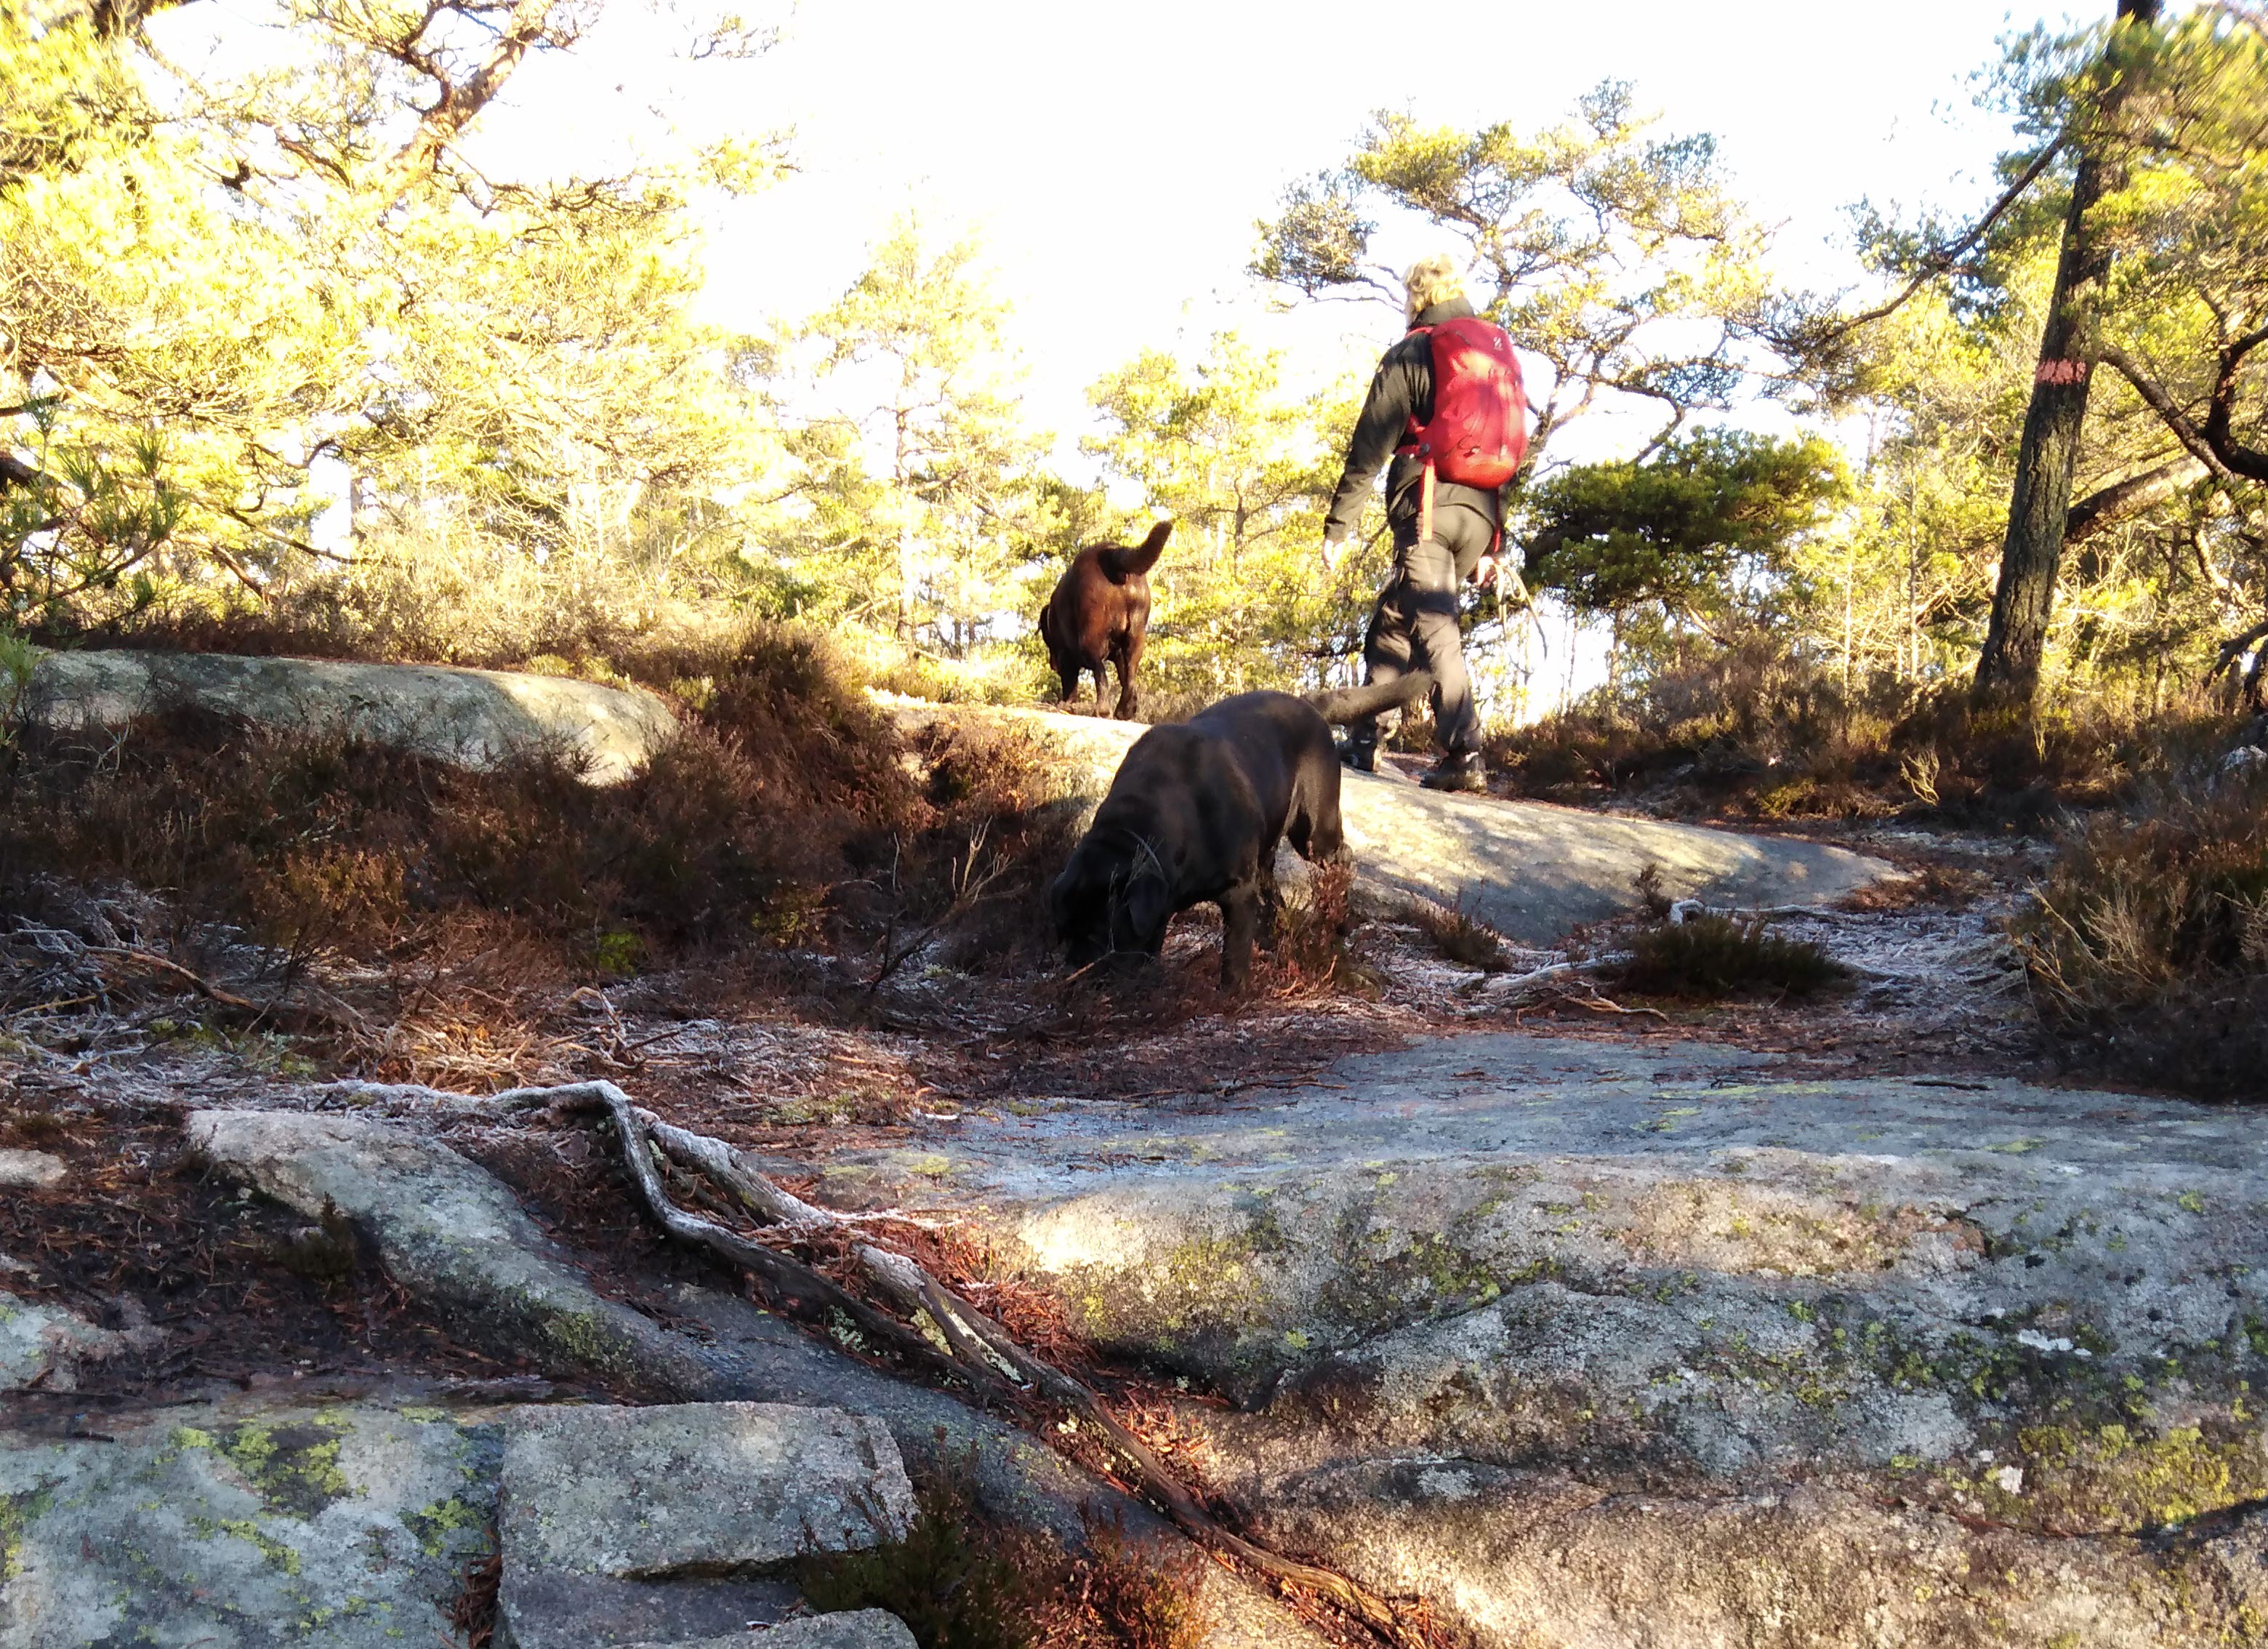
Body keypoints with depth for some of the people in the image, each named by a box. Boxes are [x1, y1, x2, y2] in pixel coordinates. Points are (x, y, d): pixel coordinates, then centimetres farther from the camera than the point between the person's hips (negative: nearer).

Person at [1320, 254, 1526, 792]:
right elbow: (1509, 450, 20)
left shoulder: (1412, 354, 1)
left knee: (1434, 631, -6)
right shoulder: (1500, 356, 20)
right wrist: (1491, 544, 23)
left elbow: (1370, 446, -5)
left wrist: (1338, 524, -2)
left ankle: (1463, 755, -11)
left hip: (1429, 506, -6)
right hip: (1481, 511, 6)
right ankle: (1361, 739, 10)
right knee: (1393, 621, 13)